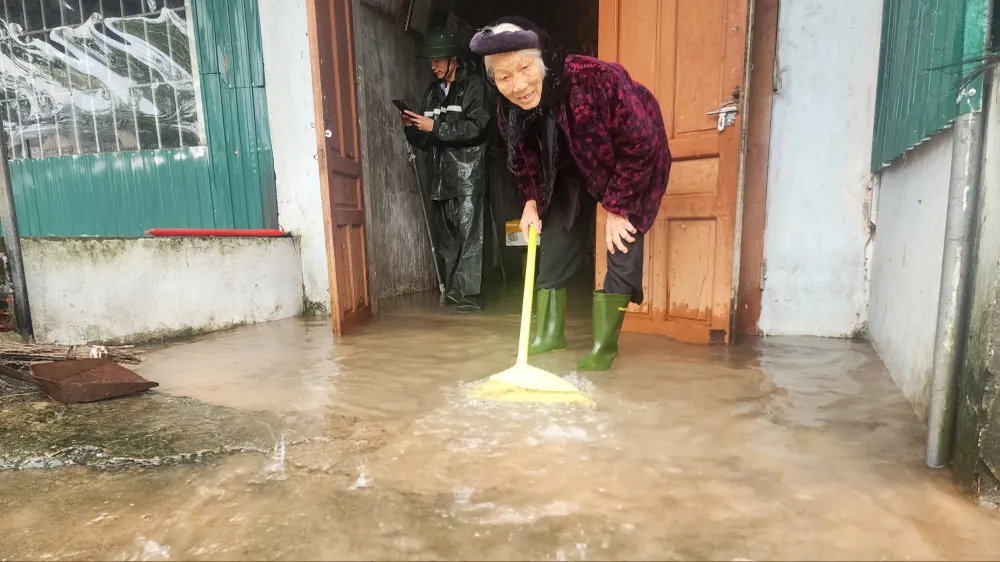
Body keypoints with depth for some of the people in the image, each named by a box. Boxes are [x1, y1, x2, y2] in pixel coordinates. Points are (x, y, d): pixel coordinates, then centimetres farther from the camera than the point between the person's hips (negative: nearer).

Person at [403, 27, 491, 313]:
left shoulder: (474, 84, 2)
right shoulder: (433, 92, 19)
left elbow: (477, 127, -13)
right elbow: (425, 141, 19)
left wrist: (435, 126, -14)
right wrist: (413, 127, -2)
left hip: (468, 174, -6)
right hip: (441, 175, 6)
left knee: (469, 235, -8)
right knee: (446, 237, 6)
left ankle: (470, 294, -4)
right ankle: (453, 290, 14)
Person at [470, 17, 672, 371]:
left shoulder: (597, 79, -38)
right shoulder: (508, 110, -20)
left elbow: (640, 145, -31)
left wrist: (616, 207, -26)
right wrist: (531, 201, -8)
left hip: (633, 161, -5)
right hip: (572, 166, 5)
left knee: (622, 239, -16)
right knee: (557, 229, 0)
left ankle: (605, 343, -6)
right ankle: (550, 330, 12)